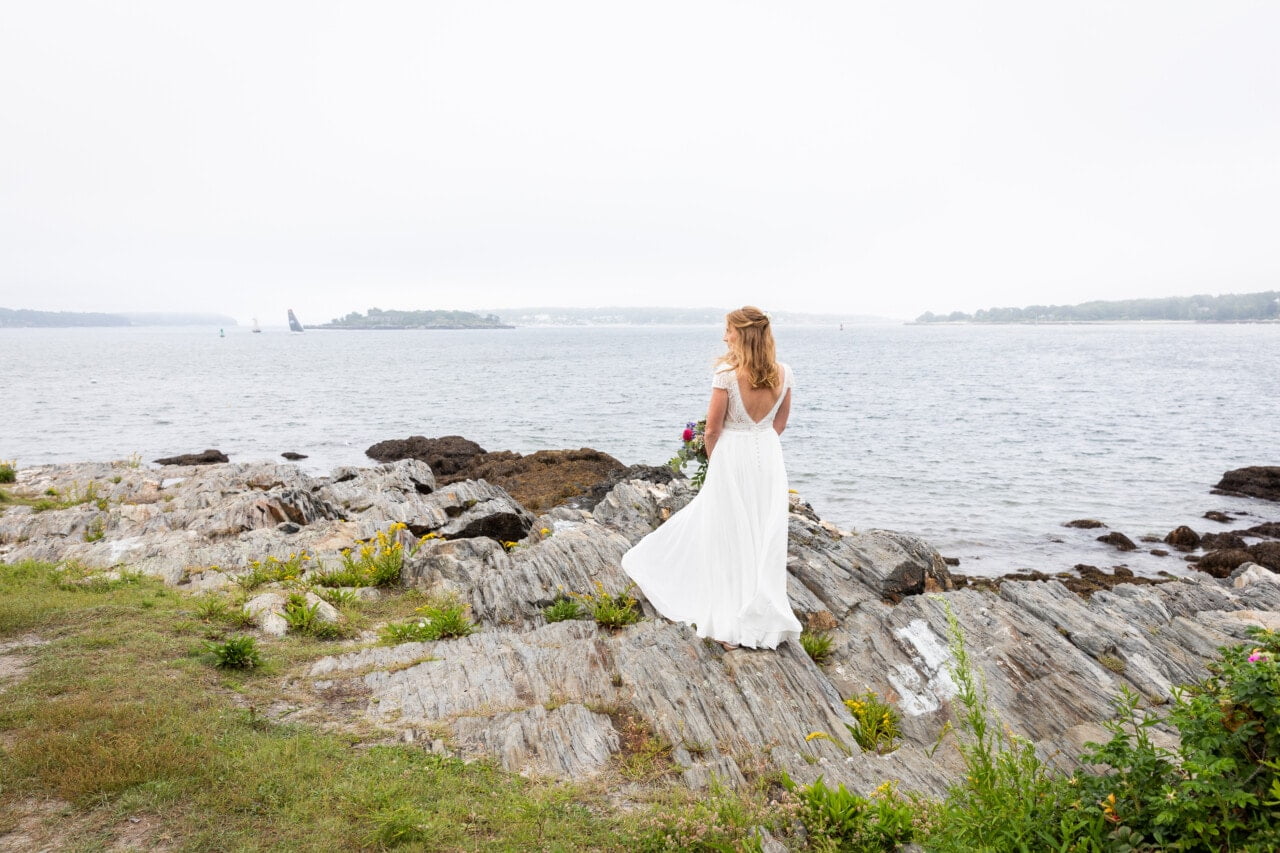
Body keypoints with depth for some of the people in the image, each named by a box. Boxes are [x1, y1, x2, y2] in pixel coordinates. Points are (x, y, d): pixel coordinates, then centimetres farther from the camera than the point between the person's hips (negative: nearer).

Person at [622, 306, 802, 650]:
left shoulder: (727, 372, -16)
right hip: (769, 455, 5)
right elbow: (781, 420, 10)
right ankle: (767, 617, 17)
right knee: (765, 536, 11)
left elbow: (713, 426, -11)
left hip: (732, 455, -4)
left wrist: (714, 459, 6)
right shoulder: (782, 372, -1)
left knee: (729, 535, 6)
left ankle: (733, 625, 13)